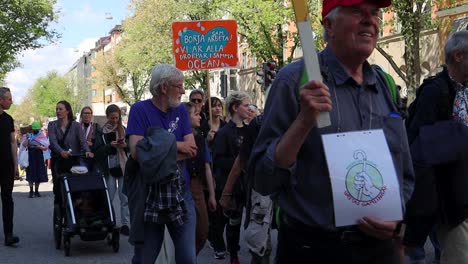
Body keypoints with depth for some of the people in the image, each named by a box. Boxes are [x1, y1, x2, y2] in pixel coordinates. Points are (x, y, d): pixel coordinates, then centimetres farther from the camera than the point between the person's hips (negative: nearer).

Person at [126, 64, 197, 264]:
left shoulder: (180, 111, 7)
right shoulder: (140, 110, -6)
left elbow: (191, 150, -2)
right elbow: (137, 152, -18)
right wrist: (175, 146, -10)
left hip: (180, 190, 3)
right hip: (148, 192, -3)